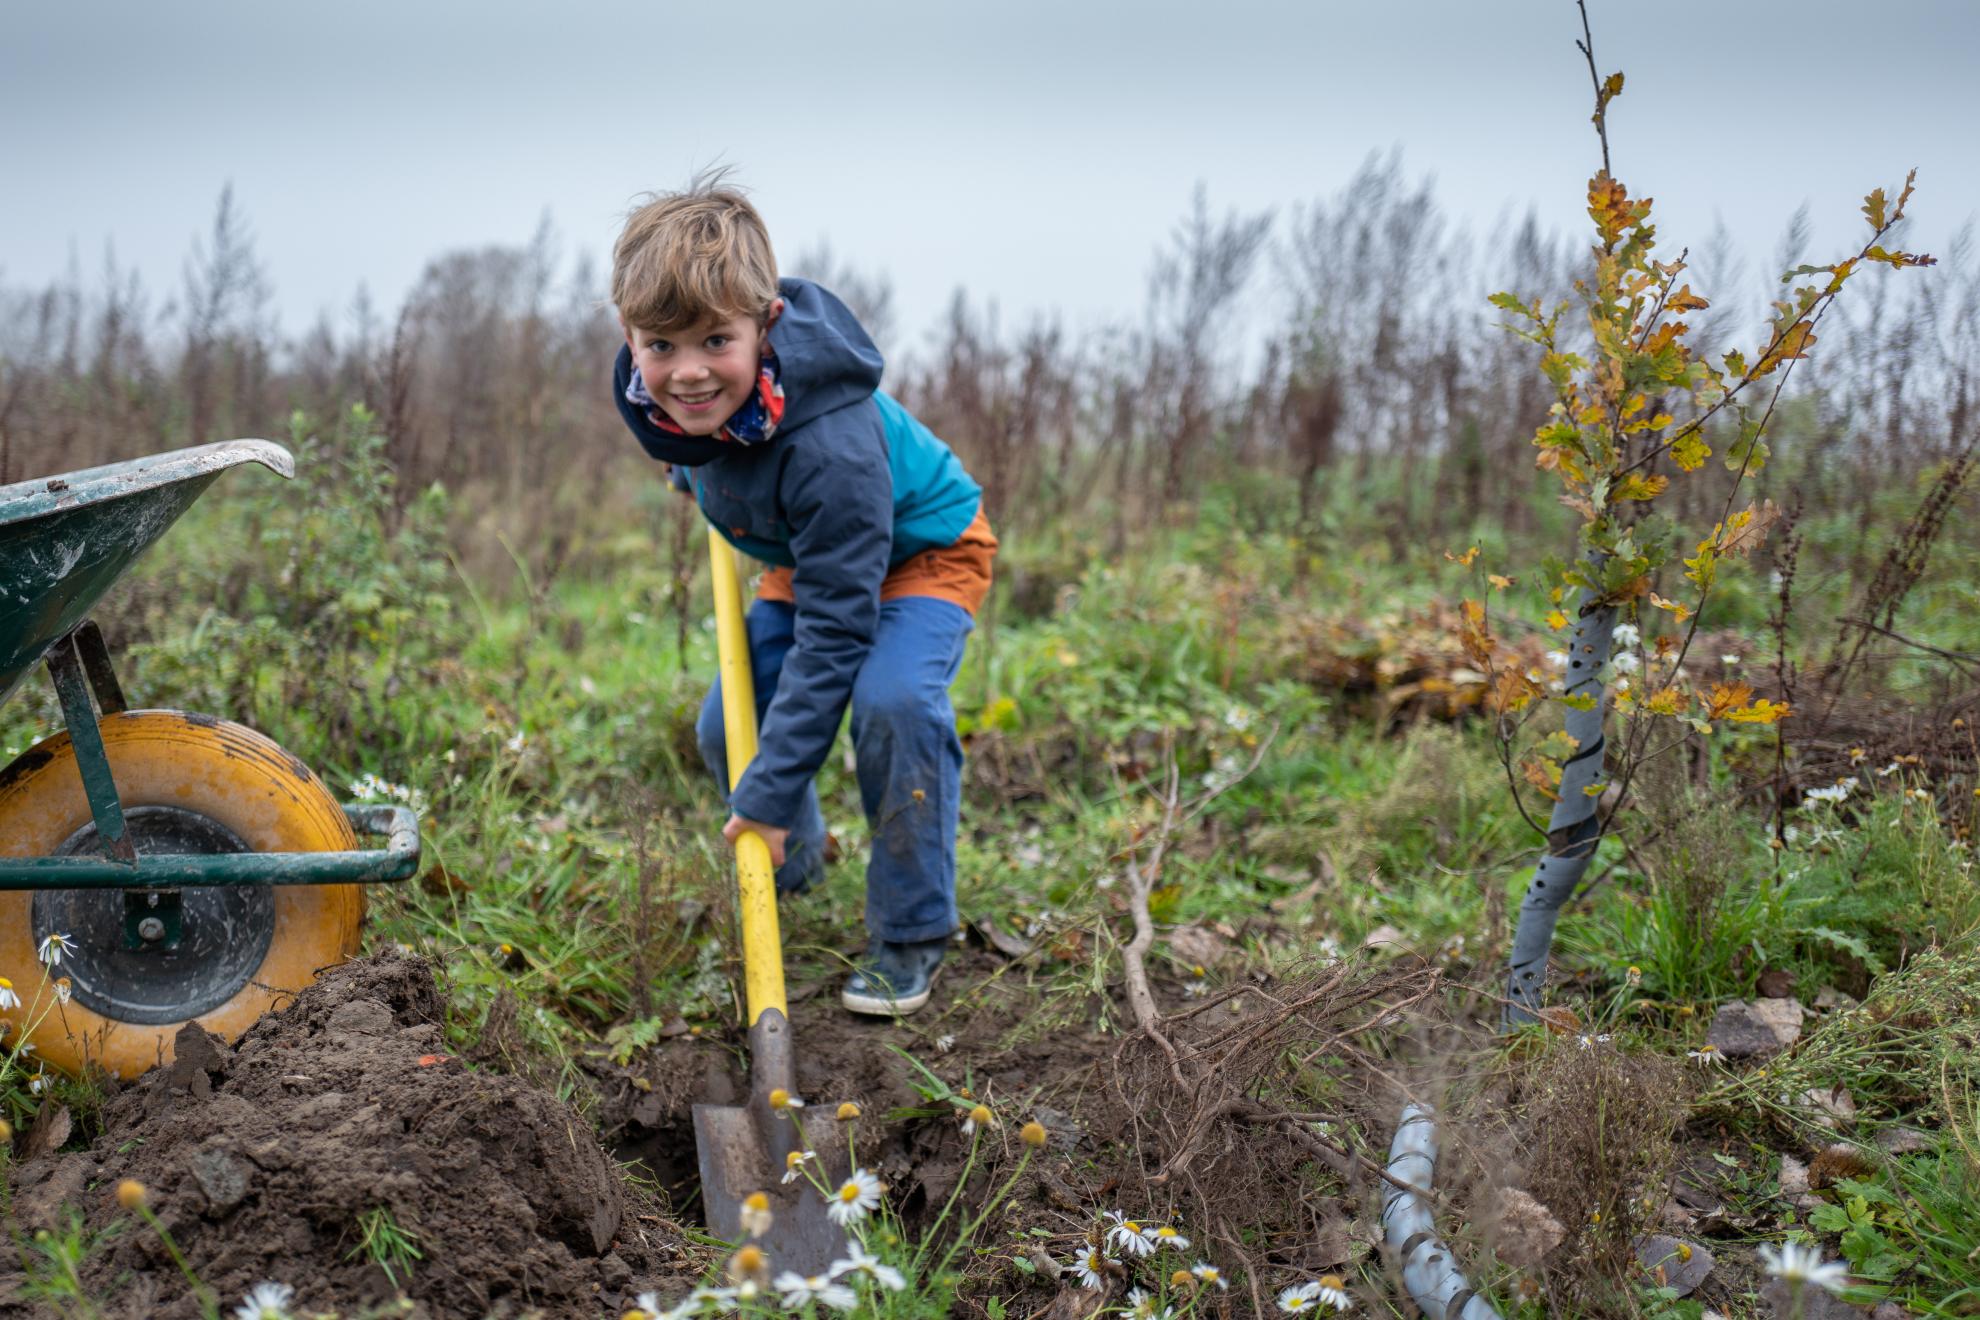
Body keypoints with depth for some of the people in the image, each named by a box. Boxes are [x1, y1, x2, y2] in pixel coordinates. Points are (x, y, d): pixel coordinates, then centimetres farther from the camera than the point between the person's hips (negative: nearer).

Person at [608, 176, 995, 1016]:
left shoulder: (829, 444, -43)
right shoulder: (652, 394, -23)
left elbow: (834, 632, -39)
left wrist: (773, 791, -37)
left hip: (924, 555, -7)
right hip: (807, 561, 7)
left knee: (892, 700, -31)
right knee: (727, 725, -3)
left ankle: (910, 935, -14)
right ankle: (794, 863, 27)